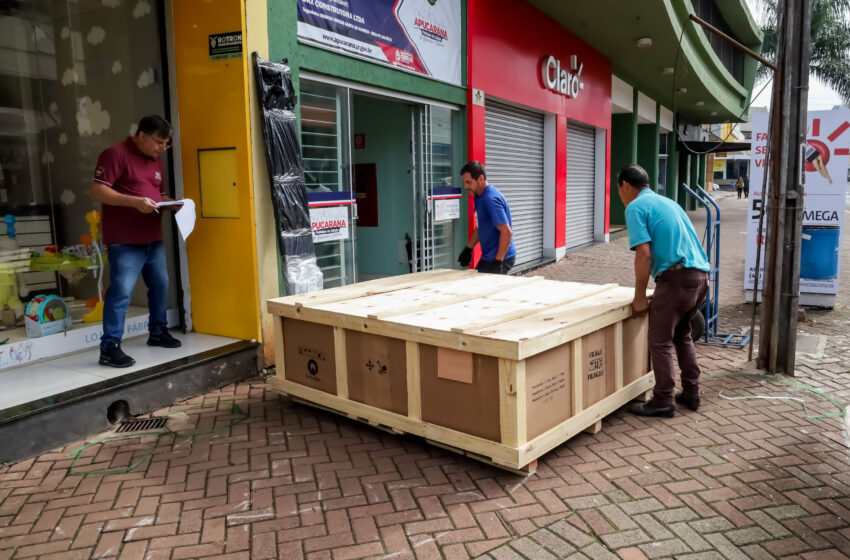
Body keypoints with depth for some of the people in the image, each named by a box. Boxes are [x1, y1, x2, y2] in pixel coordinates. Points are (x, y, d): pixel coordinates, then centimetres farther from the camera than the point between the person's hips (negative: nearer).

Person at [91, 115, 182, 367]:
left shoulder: (155, 161, 17)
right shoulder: (115, 154, -9)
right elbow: (97, 190, -15)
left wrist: (173, 203, 4)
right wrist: (134, 201, -26)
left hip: (153, 239, 8)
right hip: (124, 241, -8)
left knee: (160, 285, 15)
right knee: (121, 292, -11)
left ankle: (158, 332, 31)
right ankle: (109, 347, -5)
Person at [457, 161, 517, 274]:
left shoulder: (491, 199, -21)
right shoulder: (479, 197, 10)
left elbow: (507, 232, -26)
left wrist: (498, 261, -25)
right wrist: (468, 249, 19)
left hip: (501, 258, -10)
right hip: (487, 257, 10)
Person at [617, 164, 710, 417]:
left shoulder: (635, 207, -2)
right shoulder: (667, 202, 24)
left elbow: (644, 254, -13)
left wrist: (639, 297, -6)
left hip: (677, 277, -9)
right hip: (700, 275, 9)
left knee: (661, 341, 1)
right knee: (682, 335, 22)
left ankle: (663, 401, 7)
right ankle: (691, 393, 28)